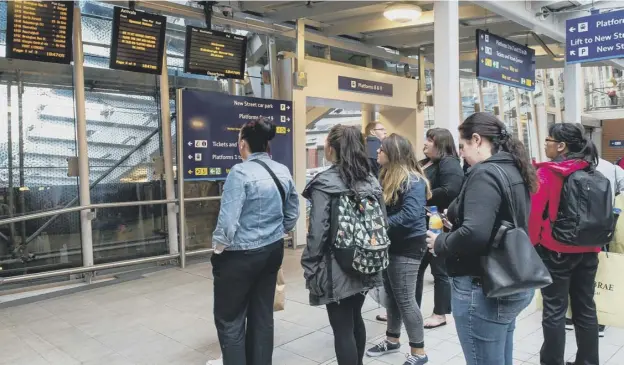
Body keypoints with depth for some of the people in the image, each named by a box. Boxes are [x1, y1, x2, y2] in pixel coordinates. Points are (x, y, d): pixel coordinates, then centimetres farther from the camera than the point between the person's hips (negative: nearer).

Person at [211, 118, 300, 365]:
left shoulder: (240, 172, -18)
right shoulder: (283, 172, 4)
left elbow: (228, 220, -21)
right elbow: (293, 213, 11)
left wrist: (218, 248, -6)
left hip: (241, 255, -7)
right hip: (273, 251, 7)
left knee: (229, 319, 9)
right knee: (262, 315, 17)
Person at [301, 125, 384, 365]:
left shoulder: (325, 183, -14)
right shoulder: (372, 180, 5)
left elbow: (318, 231, -17)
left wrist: (310, 267, -8)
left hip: (336, 269, -7)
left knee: (342, 329, 4)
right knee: (355, 319, 23)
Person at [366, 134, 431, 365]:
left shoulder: (413, 181, -17)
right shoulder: (386, 176, 8)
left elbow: (409, 216, -27)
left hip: (407, 247, -8)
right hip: (390, 244, 8)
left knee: (405, 298, -2)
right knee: (391, 295, 18)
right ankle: (392, 340, 35)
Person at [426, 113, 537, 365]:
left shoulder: (485, 173, -20)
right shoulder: (514, 170, 9)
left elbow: (474, 234, -32)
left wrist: (440, 243, -14)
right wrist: (456, 222, 9)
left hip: (484, 289, -10)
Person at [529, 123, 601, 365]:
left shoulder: (546, 173, -14)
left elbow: (534, 212, -17)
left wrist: (531, 244, -6)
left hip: (555, 250, -6)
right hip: (588, 250, 6)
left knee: (554, 310, 3)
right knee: (585, 308, 15)